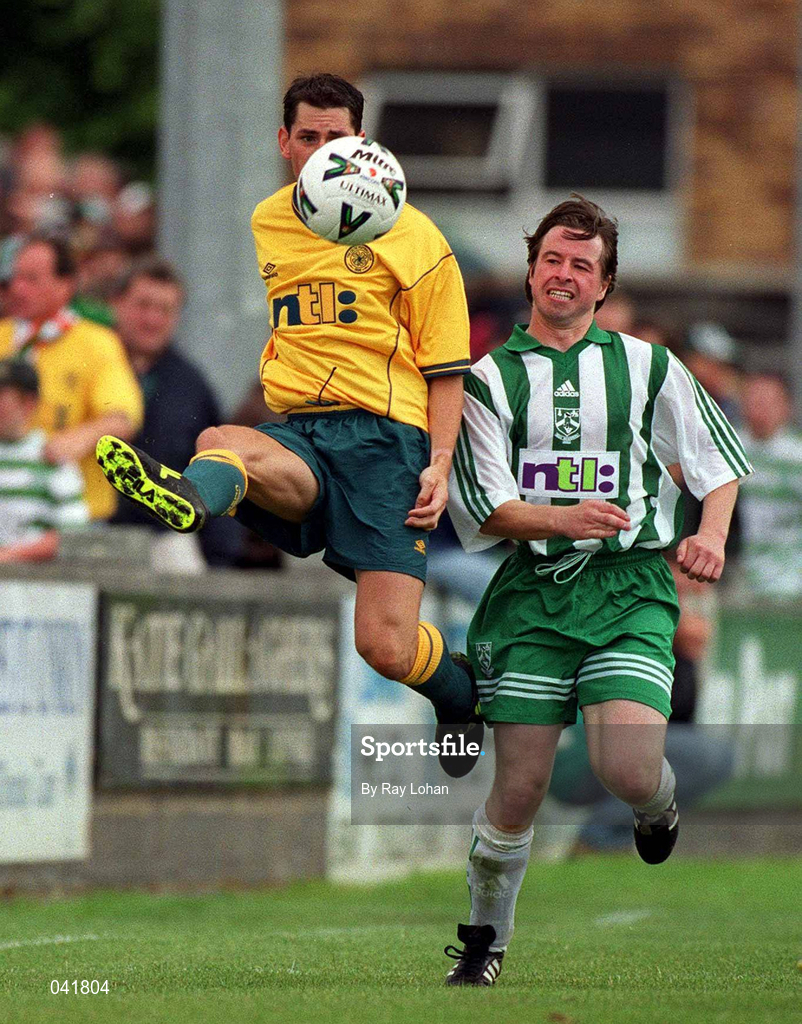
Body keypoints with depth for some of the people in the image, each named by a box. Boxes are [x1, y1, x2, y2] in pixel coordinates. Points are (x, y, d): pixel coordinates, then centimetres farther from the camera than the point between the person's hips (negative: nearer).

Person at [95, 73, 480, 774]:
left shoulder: (410, 235, 8)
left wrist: (440, 463, -5)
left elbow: (445, 365, 8)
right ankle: (192, 495, -73)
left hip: (383, 434, -3)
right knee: (219, 444, -37)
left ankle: (462, 696, 16)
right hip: (292, 435, 3)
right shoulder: (258, 228, 17)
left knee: (386, 646, -17)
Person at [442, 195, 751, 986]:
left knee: (629, 772, -19)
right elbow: (485, 505, 0)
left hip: (630, 591, 0)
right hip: (532, 593, 0)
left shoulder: (646, 367, 9)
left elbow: (720, 460, 16)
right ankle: (484, 937, 17)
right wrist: (566, 519, -18)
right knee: (519, 790, -5)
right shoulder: (490, 378, 7)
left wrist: (711, 536, -2)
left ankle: (660, 805, 19)